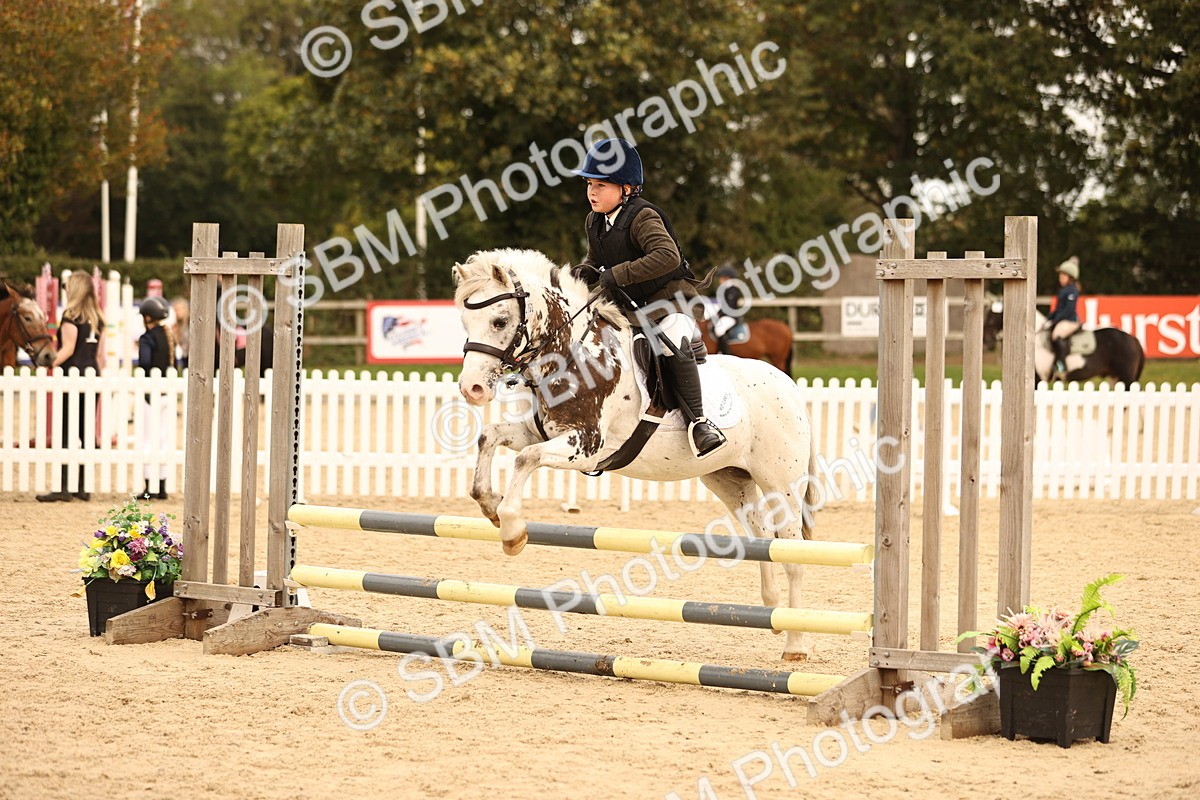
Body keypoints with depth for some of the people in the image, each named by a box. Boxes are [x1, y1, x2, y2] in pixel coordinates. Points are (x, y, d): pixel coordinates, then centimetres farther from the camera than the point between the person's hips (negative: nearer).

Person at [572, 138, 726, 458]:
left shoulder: (642, 218, -19)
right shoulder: (594, 223, 6)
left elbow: (668, 256, -34)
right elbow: (596, 259, 24)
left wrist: (618, 274, -33)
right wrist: (587, 270, -3)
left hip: (668, 297, -8)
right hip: (625, 306, 8)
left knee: (674, 346, -33)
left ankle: (697, 421, -29)